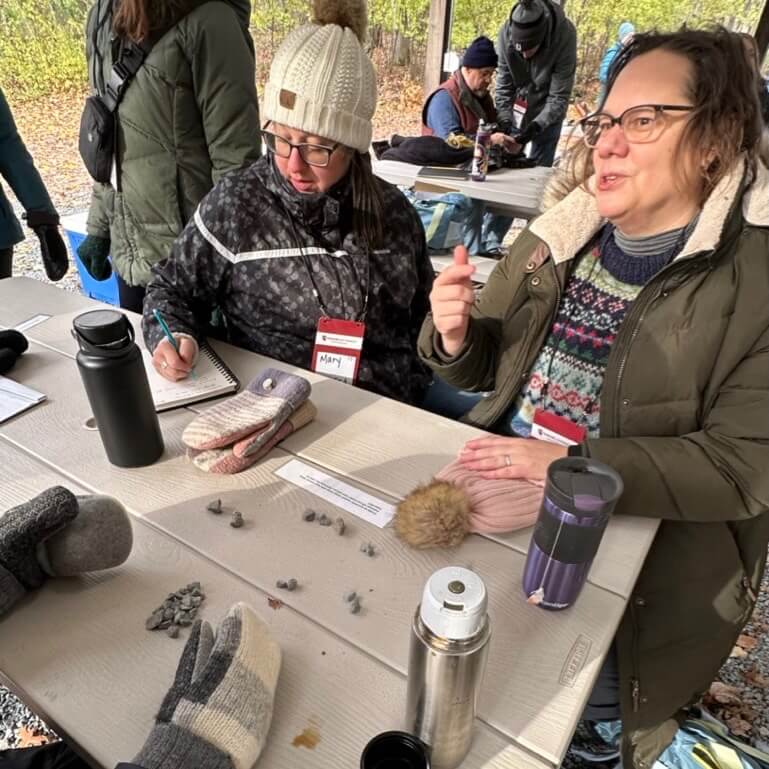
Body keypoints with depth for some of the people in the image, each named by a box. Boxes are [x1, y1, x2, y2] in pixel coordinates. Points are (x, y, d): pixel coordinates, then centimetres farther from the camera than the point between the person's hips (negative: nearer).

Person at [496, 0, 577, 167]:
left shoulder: (564, 35, -26)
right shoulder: (506, 32, -20)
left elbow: (559, 96, -23)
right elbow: (503, 85, -11)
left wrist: (537, 125, -35)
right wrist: (504, 119, -22)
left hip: (547, 115, -2)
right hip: (516, 111, 2)